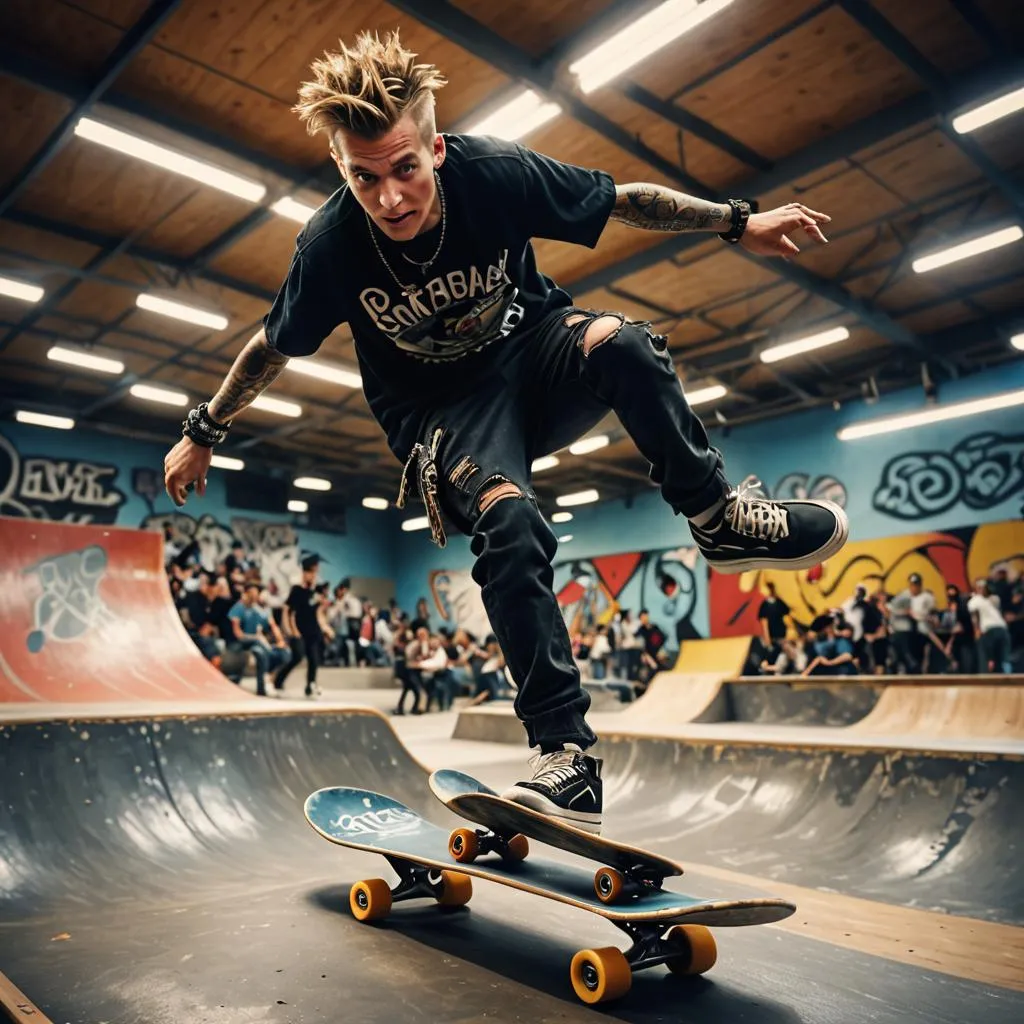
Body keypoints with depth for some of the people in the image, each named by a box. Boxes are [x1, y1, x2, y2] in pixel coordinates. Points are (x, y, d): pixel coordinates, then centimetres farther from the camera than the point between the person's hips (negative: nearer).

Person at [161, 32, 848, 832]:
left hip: (533, 347, 2)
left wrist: (739, 224, -5)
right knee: (508, 524, -31)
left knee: (616, 340, -34)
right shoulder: (330, 246, -19)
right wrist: (203, 434, 8)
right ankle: (566, 756, -24)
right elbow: (272, 348, -2)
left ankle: (721, 519, -15)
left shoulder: (495, 172, -19)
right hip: (441, 405, -1)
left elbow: (625, 200, -5)